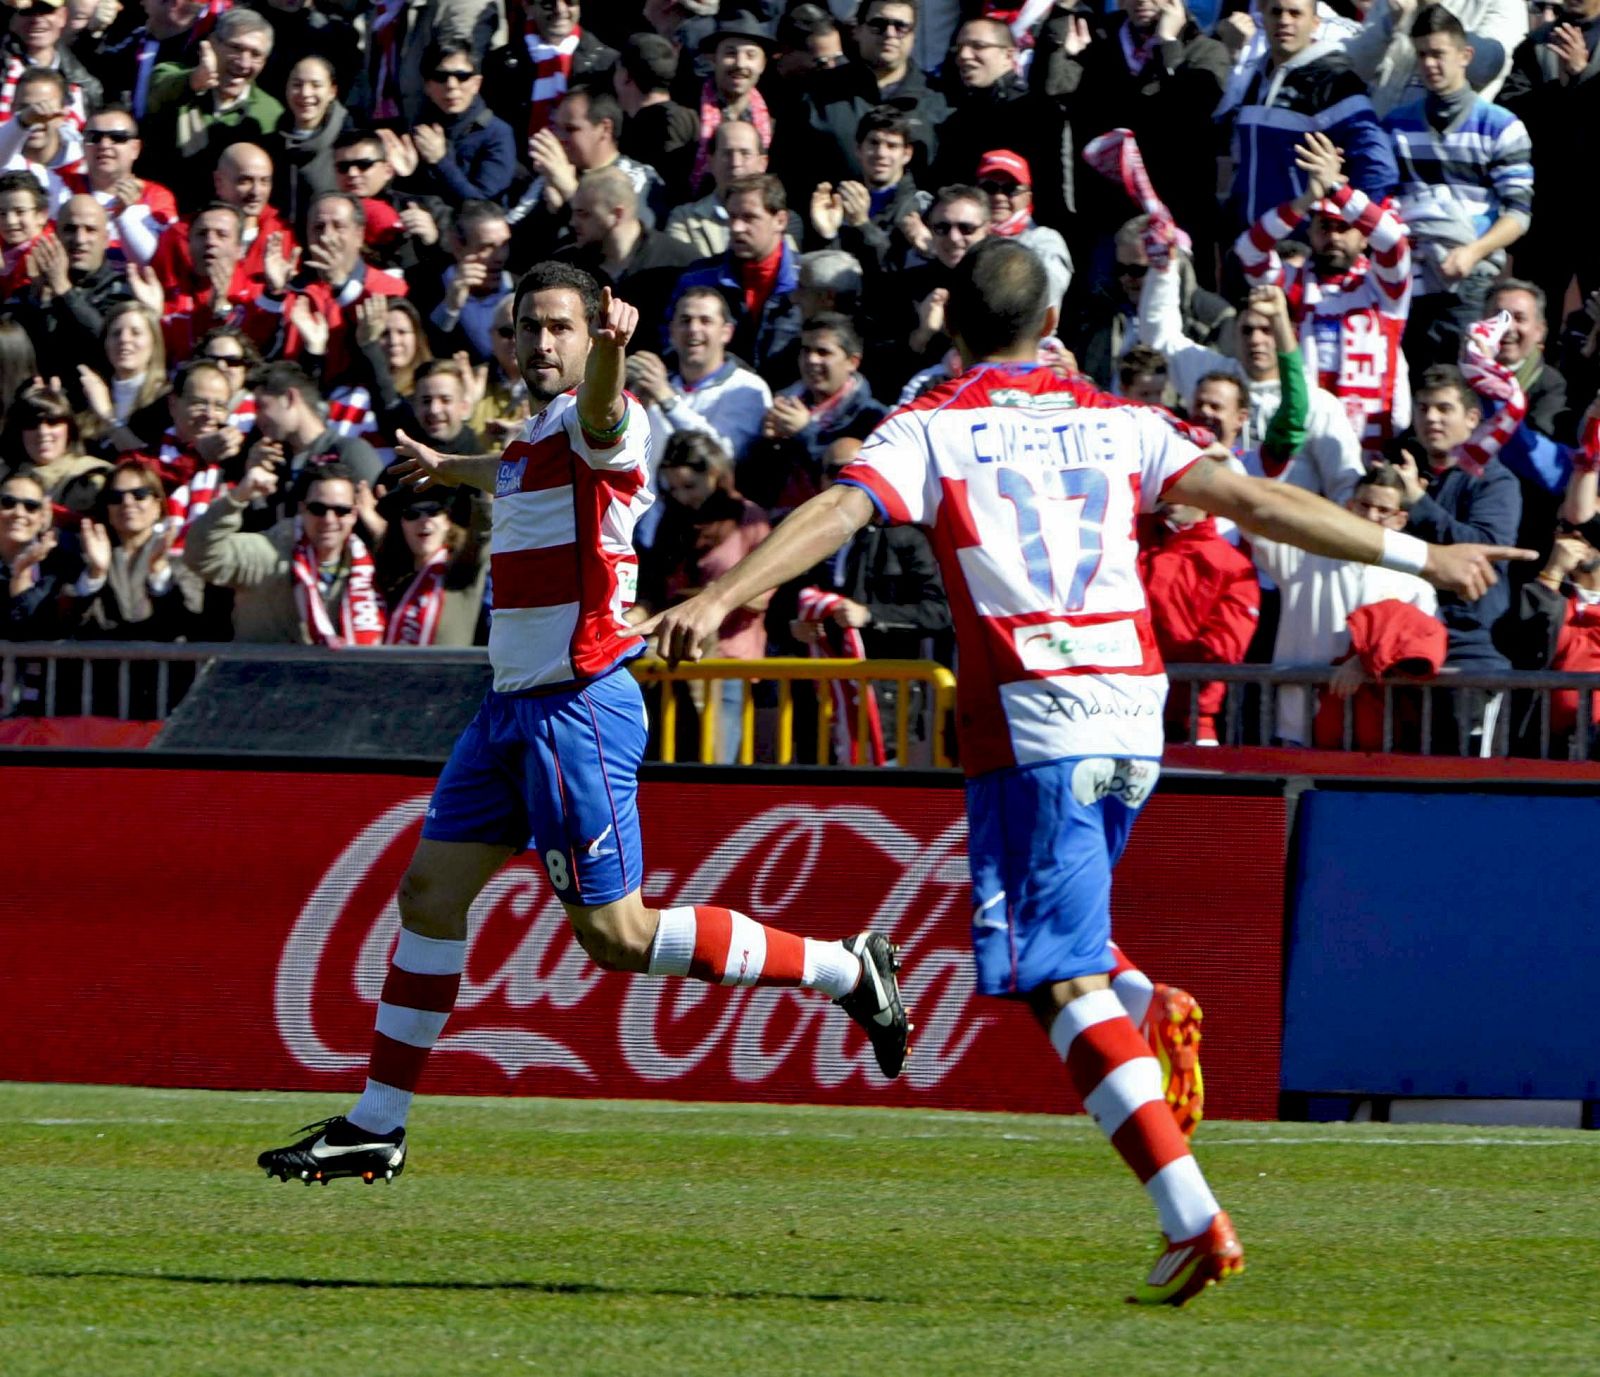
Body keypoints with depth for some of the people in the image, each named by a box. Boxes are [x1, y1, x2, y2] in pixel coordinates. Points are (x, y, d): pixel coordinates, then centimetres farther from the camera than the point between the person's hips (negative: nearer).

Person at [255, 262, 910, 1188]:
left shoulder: (601, 421, -13)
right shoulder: (537, 431, 15)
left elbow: (599, 419, -41)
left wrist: (612, 348, -63)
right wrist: (451, 469, 61)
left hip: (578, 707, -9)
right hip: (514, 706, 9)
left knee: (617, 934, -7)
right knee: (431, 893, 7)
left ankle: (847, 971, 5)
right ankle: (374, 1129, 13)